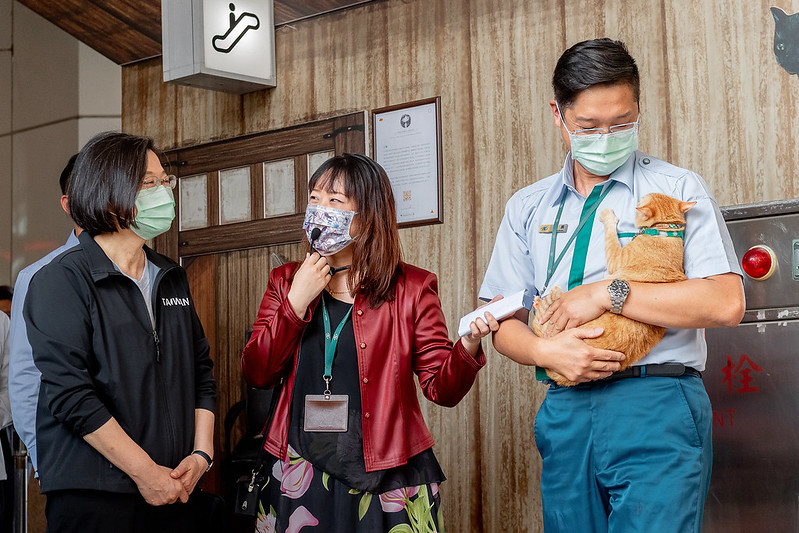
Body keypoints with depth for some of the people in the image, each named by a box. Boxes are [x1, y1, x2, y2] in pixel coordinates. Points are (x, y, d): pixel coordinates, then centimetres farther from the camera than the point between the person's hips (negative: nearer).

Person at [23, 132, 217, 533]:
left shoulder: (173, 279, 14)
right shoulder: (62, 281, -7)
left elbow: (202, 371, 15)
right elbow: (70, 394, -16)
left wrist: (201, 453, -1)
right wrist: (145, 472, -18)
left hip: (172, 492, 6)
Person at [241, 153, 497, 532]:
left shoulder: (410, 288, 0)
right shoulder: (285, 282, 8)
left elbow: (441, 387, -4)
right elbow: (256, 373, 0)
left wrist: (469, 346, -24)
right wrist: (297, 302, -8)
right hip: (299, 476, 2)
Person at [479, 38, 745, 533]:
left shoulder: (678, 189, 2)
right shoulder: (527, 208, 14)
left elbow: (726, 302, -10)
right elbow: (504, 320, 11)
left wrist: (608, 293, -12)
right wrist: (545, 351, -11)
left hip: (657, 406, -4)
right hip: (565, 413, 4)